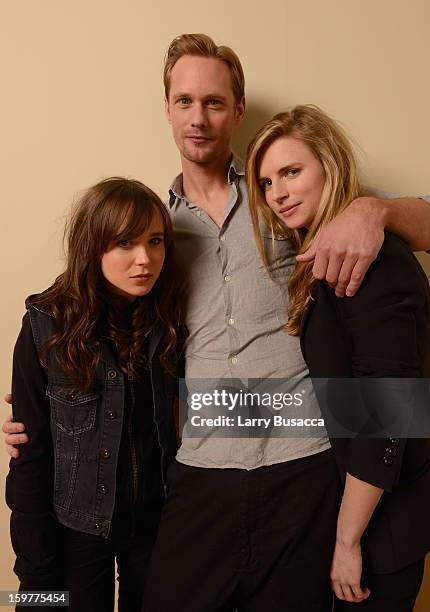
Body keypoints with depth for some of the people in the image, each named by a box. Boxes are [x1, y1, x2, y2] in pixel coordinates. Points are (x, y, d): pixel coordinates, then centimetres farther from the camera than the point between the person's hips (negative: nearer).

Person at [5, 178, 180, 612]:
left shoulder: (169, 319, -8)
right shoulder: (47, 329, -17)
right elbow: (30, 454, -13)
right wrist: (37, 574, -10)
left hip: (157, 520, 3)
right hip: (77, 527, -3)